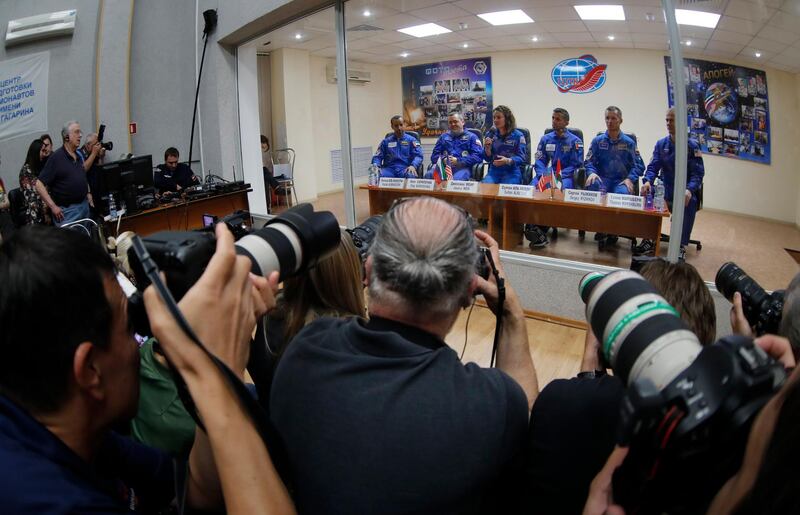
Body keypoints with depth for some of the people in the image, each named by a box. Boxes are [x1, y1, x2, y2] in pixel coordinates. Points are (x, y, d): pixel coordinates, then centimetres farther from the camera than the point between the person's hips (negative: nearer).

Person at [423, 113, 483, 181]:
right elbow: (434, 156, 22)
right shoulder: (443, 137, 28)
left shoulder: (471, 137, 16)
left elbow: (478, 156, 2)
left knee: (457, 179, -40)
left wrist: (458, 161, -10)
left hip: (462, 167, -3)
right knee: (429, 175, -31)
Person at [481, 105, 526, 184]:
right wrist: (487, 148, -12)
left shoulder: (518, 135, -1)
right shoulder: (490, 134, 9)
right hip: (494, 171, 3)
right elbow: (487, 158, 8)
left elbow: (521, 158, -6)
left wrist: (508, 161, -25)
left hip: (511, 172, -3)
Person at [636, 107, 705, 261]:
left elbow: (698, 173, -8)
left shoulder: (692, 145, -2)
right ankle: (649, 239, -15)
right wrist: (647, 181, -24)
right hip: (667, 189, 3)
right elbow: (653, 166, 0)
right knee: (648, 194, -26)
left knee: (690, 201, -34)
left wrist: (689, 190, -29)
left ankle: (682, 246, -26)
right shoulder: (661, 144, 7)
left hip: (685, 189, -3)